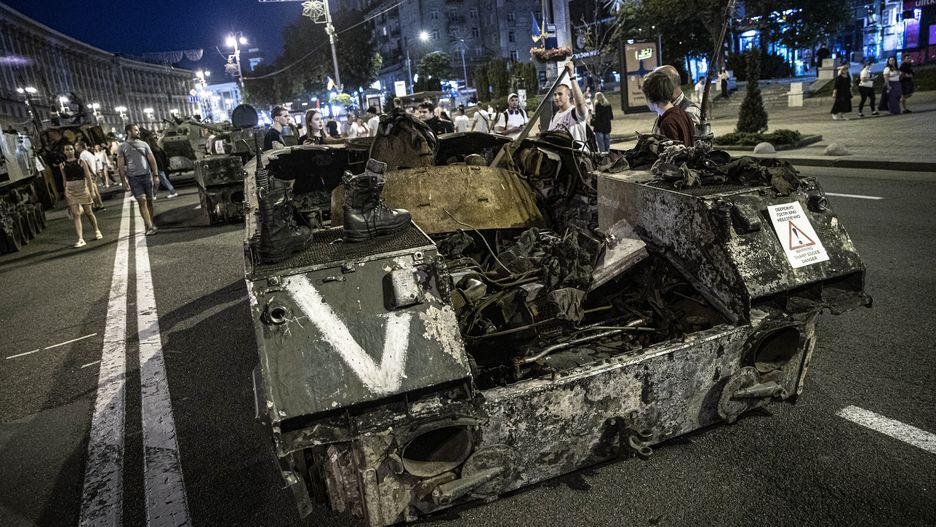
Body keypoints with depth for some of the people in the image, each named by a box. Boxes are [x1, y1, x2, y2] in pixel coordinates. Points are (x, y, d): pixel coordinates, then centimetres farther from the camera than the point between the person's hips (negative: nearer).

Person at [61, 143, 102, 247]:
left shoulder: (81, 162, 0)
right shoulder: (62, 165, 6)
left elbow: (88, 177, -2)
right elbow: (65, 180, 13)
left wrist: (91, 190, -9)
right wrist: (65, 193, 11)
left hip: (82, 189, -1)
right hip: (70, 191, 1)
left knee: (88, 212, 9)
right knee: (75, 214, -5)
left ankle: (97, 231, 32)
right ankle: (80, 239, -9)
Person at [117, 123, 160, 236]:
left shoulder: (143, 144, 9)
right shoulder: (122, 147, 3)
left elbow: (152, 160, 9)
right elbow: (120, 165, 1)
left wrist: (156, 175, 1)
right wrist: (124, 181, -6)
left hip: (147, 175, 2)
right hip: (133, 177, -2)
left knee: (149, 201, 5)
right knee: (142, 201, -11)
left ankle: (151, 224, 12)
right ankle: (149, 226, -14)